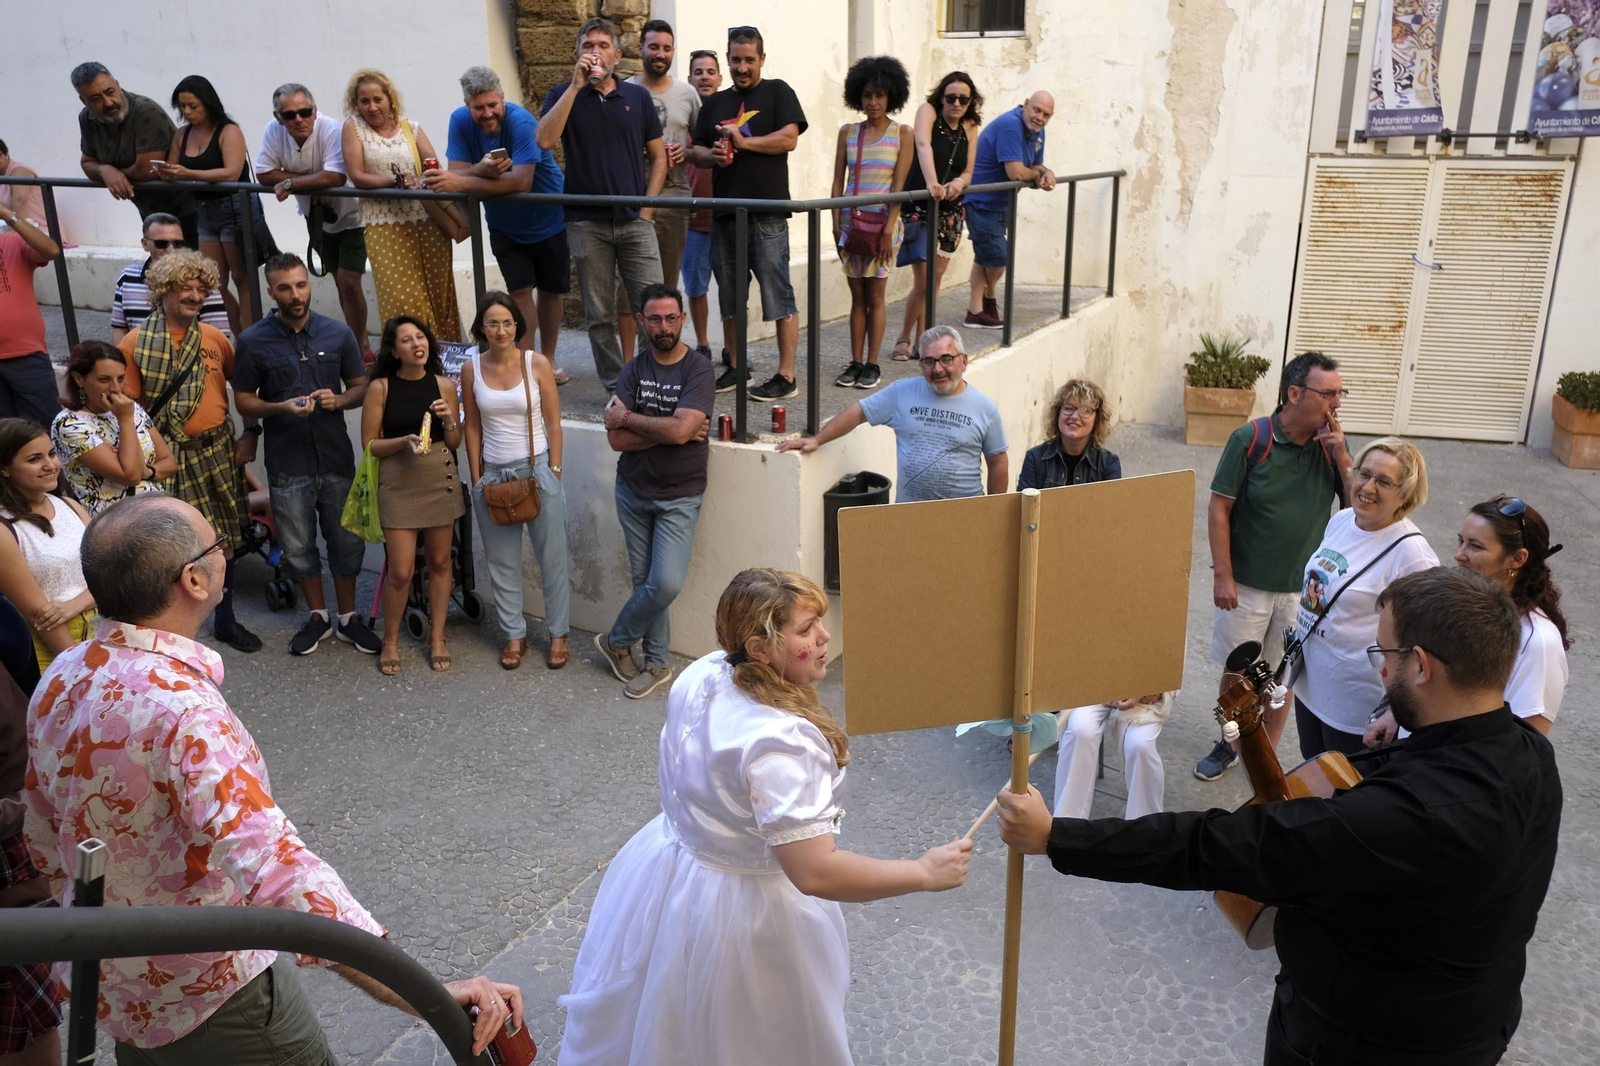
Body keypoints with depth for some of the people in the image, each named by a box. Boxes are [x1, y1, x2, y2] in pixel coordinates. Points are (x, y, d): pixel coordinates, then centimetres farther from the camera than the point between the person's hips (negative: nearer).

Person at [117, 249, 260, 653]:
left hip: (218, 450, 4)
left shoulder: (214, 339, 4)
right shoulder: (135, 343, -6)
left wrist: (251, 433, 7)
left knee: (223, 540, 11)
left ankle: (225, 620, 27)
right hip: (169, 456, -3)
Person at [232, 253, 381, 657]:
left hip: (336, 457, 1)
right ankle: (318, 616, 30)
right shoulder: (253, 341, -5)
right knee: (298, 547, 11)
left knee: (346, 541, 9)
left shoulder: (338, 333, -1)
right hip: (287, 462, -1)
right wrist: (281, 407, -19)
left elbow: (361, 387, 6)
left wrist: (339, 399, -16)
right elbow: (243, 400, 0)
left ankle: (348, 617, 26)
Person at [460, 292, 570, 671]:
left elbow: (553, 423, -3)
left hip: (537, 469, -2)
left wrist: (553, 471, -5)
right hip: (493, 473, 2)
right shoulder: (471, 370, 1)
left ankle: (558, 634, 19)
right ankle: (514, 635, 24)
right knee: (501, 561, 10)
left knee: (552, 556, 4)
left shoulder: (537, 364, -5)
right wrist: (476, 478, 5)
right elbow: (472, 427, 7)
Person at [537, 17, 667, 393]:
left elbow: (658, 157, 12)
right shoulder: (563, 95, 6)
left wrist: (647, 207, 0)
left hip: (635, 221, 1)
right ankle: (616, 386, 13)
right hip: (587, 223, 0)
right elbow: (545, 140, -14)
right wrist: (576, 85, -14)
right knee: (599, 314, 3)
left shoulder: (638, 96, 11)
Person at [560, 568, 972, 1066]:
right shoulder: (780, 744, -37)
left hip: (670, 864, 8)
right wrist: (925, 873, -29)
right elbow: (815, 872, -38)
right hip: (742, 912, -7)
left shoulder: (701, 675, -11)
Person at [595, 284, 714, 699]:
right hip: (633, 491, 3)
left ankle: (617, 641, 14)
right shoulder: (634, 371, 2)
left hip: (679, 497, -3)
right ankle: (657, 664, 23)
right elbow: (616, 439, -9)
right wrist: (667, 430, -17)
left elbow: (680, 430, -24)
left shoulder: (698, 371, -9)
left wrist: (628, 418, -12)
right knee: (645, 581, 8)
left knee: (666, 583, -11)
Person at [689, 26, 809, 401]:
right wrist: (712, 155, -5)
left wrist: (744, 141, -12)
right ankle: (736, 367, 23)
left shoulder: (778, 92, 5)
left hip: (767, 214, -5)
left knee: (778, 295, -6)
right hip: (725, 212, 6)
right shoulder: (714, 104, 18)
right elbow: (695, 152, 17)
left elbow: (789, 138, -8)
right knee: (729, 297, 11)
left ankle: (786, 377, -3)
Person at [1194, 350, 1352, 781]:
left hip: (1302, 587, 3)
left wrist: (1341, 455, -18)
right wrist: (1222, 576, -13)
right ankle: (1229, 744, 33)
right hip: (1246, 583, -2)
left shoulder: (1332, 445, -3)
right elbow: (1219, 507, -11)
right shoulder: (1251, 439, -14)